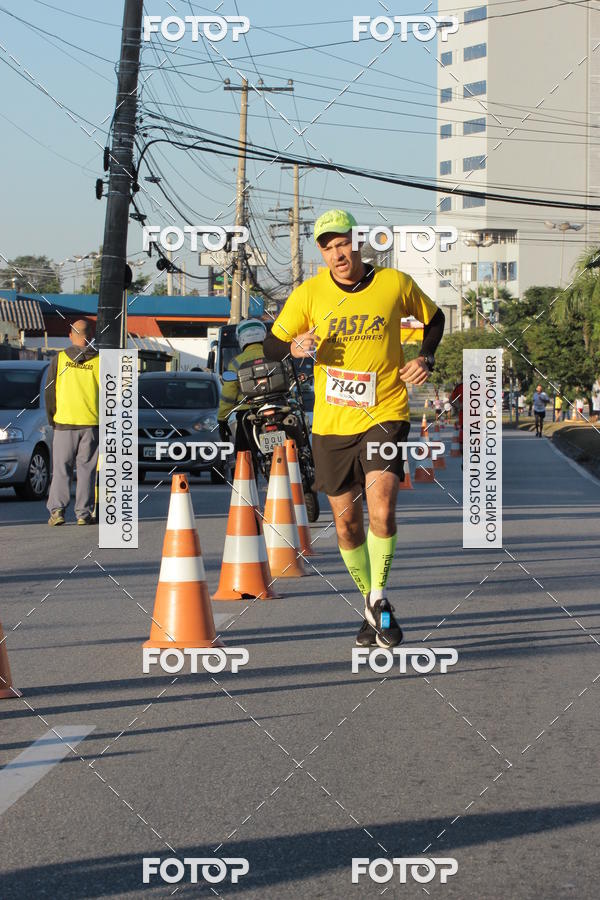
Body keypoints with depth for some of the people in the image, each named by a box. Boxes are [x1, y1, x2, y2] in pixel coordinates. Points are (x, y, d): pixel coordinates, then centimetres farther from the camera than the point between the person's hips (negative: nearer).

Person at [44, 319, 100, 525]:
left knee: (61, 469, 7)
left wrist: (52, 419, 13)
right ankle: (84, 513, 5)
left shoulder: (59, 359, -1)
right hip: (91, 423, 0)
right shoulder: (100, 361, -2)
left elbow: (49, 392, 3)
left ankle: (57, 509, -2)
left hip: (64, 423, 0)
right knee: (86, 469, 6)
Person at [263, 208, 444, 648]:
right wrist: (295, 347, -17)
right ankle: (369, 602, 28)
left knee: (381, 507, -20)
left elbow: (434, 318, 17)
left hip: (385, 414, -2)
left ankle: (380, 598, -2)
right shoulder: (309, 293, -2)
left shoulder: (396, 284, -2)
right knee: (346, 520, 8)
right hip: (331, 422, 2)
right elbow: (271, 346, 5)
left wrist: (426, 359, 1)